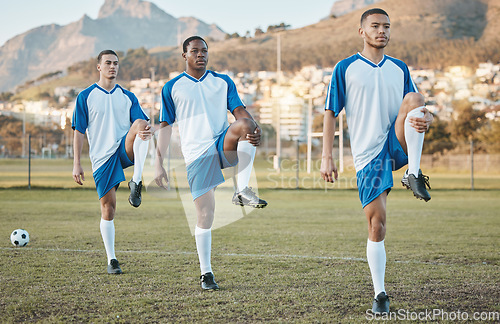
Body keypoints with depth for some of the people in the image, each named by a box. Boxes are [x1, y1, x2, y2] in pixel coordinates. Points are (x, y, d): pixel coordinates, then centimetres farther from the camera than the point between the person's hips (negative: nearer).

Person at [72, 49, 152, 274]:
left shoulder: (127, 97, 12)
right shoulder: (86, 97, 5)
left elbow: (141, 122, 3)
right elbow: (78, 131, 3)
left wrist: (144, 130, -24)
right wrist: (76, 164, -4)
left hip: (124, 150, 1)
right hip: (102, 157, -1)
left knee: (140, 125, -30)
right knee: (108, 208, -2)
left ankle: (137, 182, -34)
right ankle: (111, 260, 11)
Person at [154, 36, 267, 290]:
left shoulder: (223, 82, 12)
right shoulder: (172, 88, 8)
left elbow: (239, 110, 3)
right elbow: (165, 126, 8)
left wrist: (253, 128, -20)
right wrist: (159, 164, 2)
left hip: (223, 145, 2)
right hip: (196, 154, -1)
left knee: (244, 124, -31)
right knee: (205, 214, -6)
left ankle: (242, 191, -30)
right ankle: (205, 273, 7)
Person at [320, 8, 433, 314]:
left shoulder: (400, 68, 13)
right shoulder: (346, 69, 3)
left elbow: (418, 106, 11)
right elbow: (331, 113, 2)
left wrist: (425, 119, -15)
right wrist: (327, 157, -7)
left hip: (398, 144, 2)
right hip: (368, 153, -2)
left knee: (414, 99, -25)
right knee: (376, 222, -8)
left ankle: (415, 175, -26)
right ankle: (380, 294, 4)